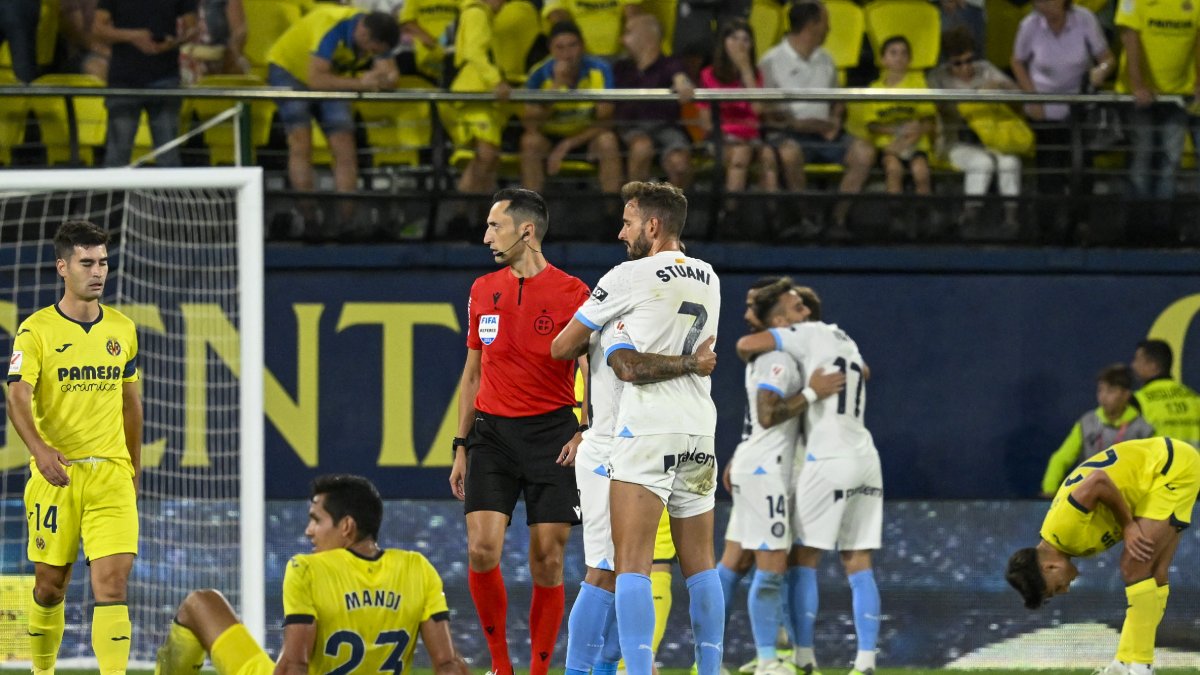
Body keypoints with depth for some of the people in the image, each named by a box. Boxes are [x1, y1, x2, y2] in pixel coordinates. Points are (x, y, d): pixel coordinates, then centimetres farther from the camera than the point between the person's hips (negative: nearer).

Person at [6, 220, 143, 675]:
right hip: (55, 472, -2)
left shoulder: (122, 329, 10)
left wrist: (134, 469, 20)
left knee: (112, 583, -11)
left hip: (111, 474, 2)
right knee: (50, 585, 6)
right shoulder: (36, 330, -3)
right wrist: (40, 449, -31)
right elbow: (17, 398, -14)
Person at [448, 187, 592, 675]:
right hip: (492, 431, 3)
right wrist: (462, 448, 15)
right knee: (481, 549, -12)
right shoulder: (483, 291, 10)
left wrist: (588, 431, -17)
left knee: (547, 562, -3)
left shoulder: (572, 293, -4)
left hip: (552, 434, -3)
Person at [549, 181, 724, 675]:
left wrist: (584, 351, 24)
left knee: (632, 562, -10)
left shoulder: (631, 276, -5)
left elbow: (562, 347, 3)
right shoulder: (708, 279, 13)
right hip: (699, 427, 7)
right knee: (699, 564, 11)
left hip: (648, 427, -7)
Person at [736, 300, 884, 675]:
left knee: (803, 559, 1)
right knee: (858, 566, 4)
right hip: (865, 458, 7)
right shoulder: (847, 342, 21)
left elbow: (746, 345, -8)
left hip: (829, 458, -7)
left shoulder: (811, 335, -2)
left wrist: (753, 360, 14)